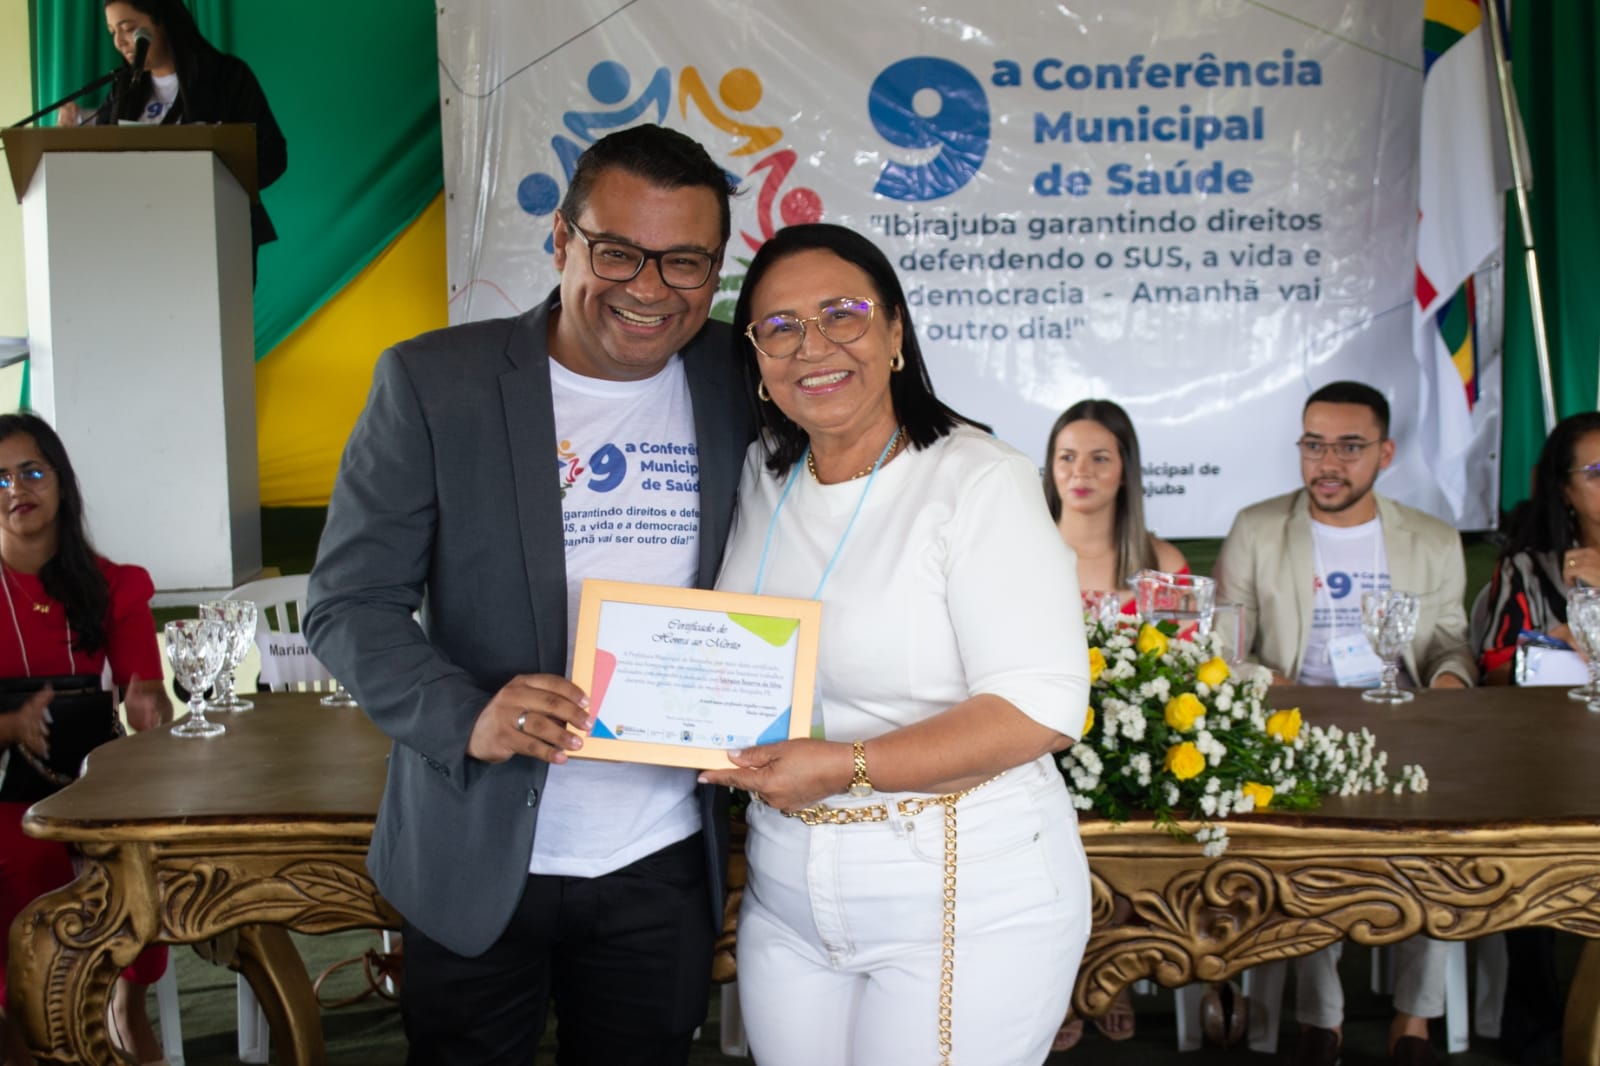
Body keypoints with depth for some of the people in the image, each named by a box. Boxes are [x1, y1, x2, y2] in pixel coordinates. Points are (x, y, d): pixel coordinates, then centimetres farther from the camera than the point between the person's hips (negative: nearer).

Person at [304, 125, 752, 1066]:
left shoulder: (742, 384, -2)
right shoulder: (433, 381, -9)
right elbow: (349, 603, -9)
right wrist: (468, 719, -25)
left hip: (666, 864, 2)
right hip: (479, 861, -2)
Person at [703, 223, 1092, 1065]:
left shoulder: (979, 481, -14)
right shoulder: (760, 481, 5)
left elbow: (1043, 709, -20)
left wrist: (850, 766, -25)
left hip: (965, 900, -5)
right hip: (786, 895, 6)